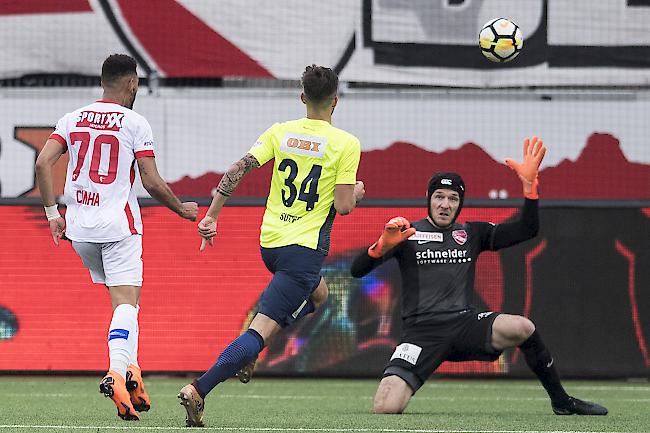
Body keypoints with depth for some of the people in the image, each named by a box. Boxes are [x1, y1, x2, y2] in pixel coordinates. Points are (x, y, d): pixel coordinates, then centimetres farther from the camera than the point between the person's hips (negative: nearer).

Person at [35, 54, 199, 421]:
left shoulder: (73, 119, 9)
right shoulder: (135, 123, -4)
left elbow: (43, 163, -1)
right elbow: (153, 182, -7)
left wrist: (52, 213, 7)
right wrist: (182, 209, 10)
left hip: (80, 228, 5)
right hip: (118, 226, -5)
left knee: (125, 299, 19)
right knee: (126, 304, -8)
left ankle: (131, 373, 11)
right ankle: (119, 373, -28)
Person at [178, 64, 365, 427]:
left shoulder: (280, 133, 4)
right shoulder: (345, 144, -9)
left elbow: (237, 171, -3)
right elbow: (343, 206, -11)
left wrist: (211, 217, 2)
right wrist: (356, 193, 11)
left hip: (270, 243, 7)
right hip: (305, 248, -7)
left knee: (317, 295, 33)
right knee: (263, 327, -10)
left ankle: (248, 353, 18)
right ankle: (199, 390, -24)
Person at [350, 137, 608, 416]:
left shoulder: (473, 234, 17)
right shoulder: (406, 234, 6)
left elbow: (527, 230, 9)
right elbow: (357, 270, -3)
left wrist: (529, 185, -5)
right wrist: (383, 245, -23)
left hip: (464, 323, 3)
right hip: (421, 330, -2)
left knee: (522, 328, -28)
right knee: (385, 408, -26)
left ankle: (561, 401, -10)